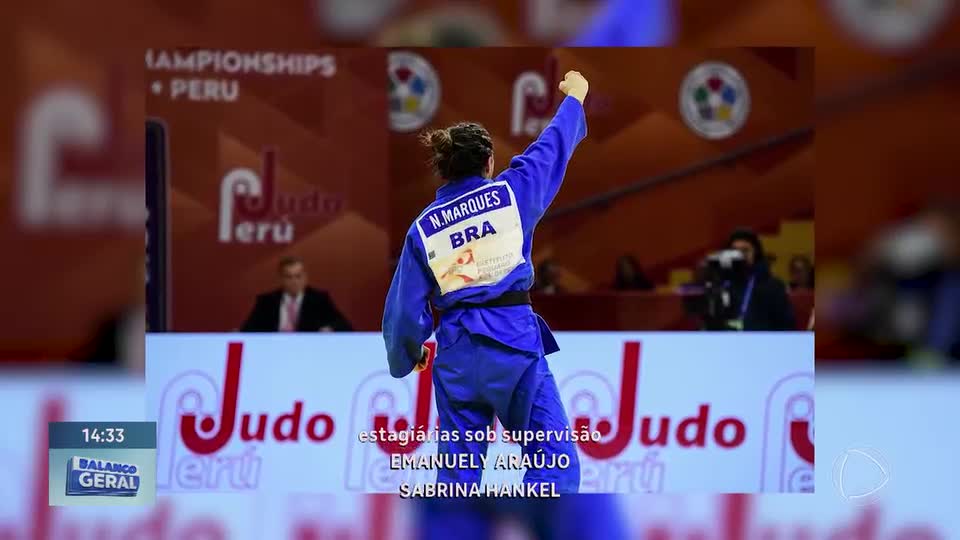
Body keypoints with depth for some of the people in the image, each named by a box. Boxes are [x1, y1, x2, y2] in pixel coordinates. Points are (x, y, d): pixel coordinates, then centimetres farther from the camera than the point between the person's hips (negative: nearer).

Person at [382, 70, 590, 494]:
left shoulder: (423, 228, 5)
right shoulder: (511, 193, -1)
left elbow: (404, 310, 8)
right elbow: (555, 144, 16)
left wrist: (407, 358, 27)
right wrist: (574, 95, 34)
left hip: (456, 354, 3)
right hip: (515, 344, -3)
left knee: (457, 474, 12)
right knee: (554, 460, -2)